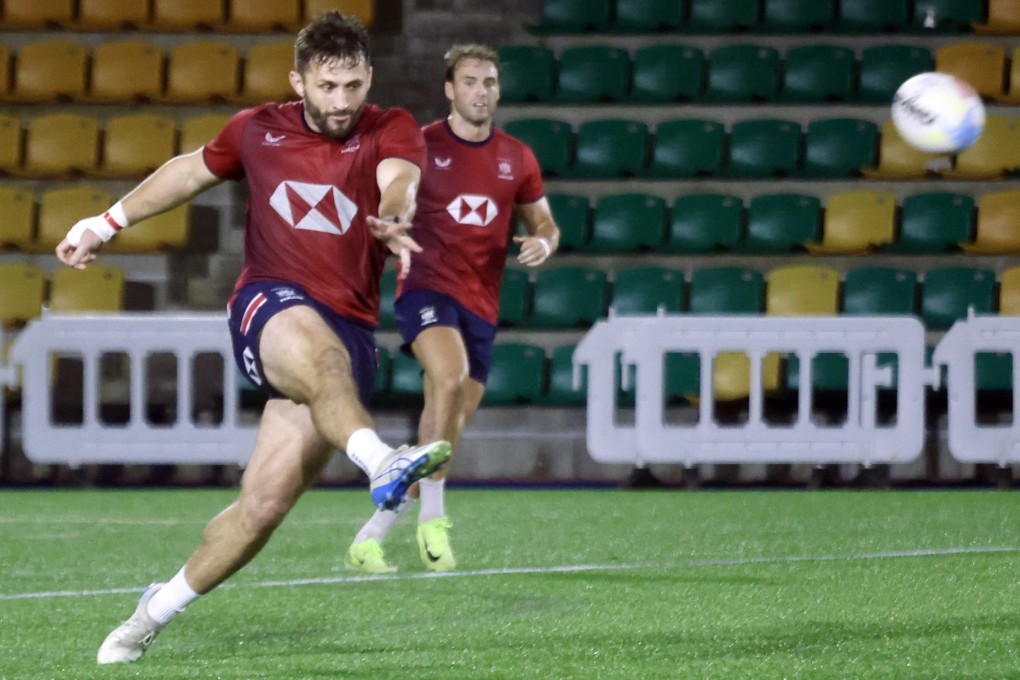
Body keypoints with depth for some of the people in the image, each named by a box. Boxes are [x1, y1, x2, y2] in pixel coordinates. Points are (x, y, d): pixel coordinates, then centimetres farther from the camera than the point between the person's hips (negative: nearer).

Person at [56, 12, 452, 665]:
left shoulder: (391, 132, 1)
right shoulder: (259, 130, 9)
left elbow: (400, 179, -23)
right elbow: (192, 170, 27)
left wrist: (392, 216, -47)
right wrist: (105, 224, 32)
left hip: (350, 333, 0)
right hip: (269, 307, 0)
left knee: (266, 501, -7)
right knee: (322, 354, -39)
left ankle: (155, 613, 10)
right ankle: (380, 461, -67)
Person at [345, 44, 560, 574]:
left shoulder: (516, 159, 10)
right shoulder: (420, 147, -1)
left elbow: (544, 222, 20)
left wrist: (543, 242, -4)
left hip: (481, 306, 5)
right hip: (426, 287, -5)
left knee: (448, 428, 5)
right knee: (450, 377, -33)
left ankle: (370, 539, 17)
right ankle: (432, 516, -24)